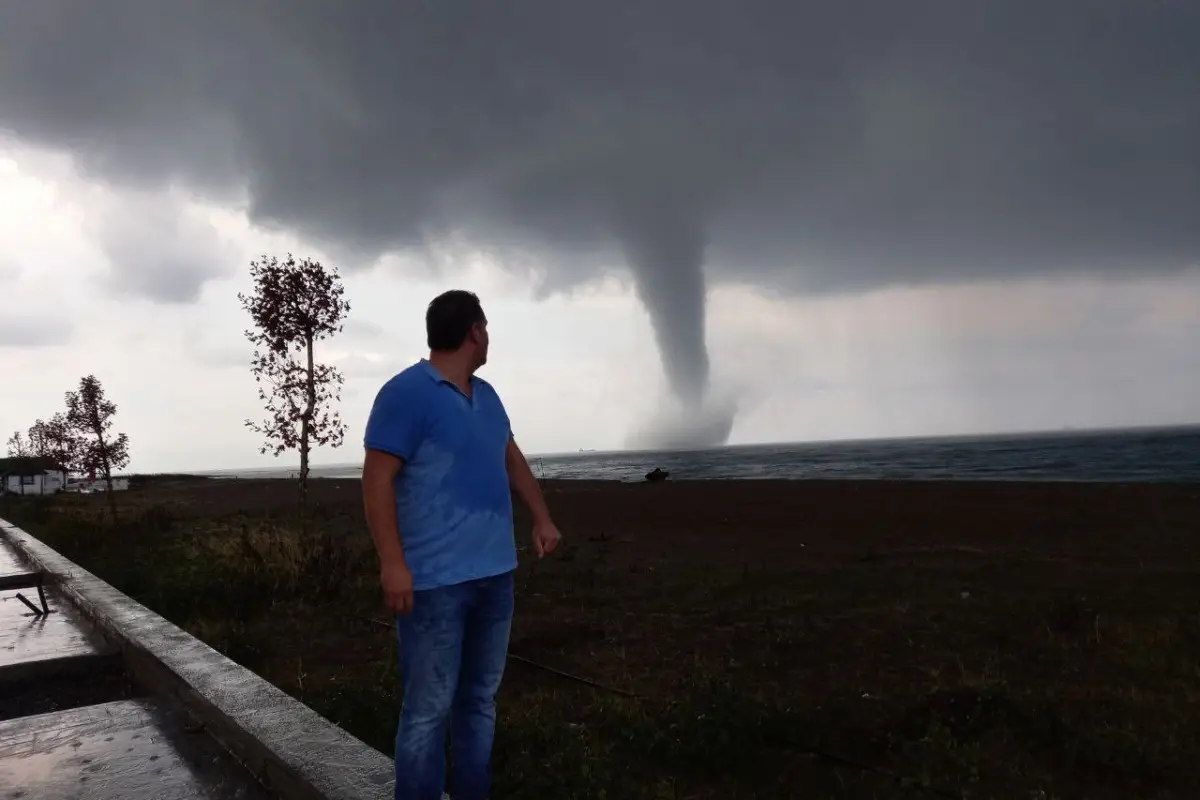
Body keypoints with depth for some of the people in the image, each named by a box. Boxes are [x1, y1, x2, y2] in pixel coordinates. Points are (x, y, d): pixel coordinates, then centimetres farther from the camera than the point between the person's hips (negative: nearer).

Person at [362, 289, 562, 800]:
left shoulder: (485, 395, 14)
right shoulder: (406, 393, -11)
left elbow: (512, 458, 26)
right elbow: (377, 479, -15)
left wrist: (542, 519, 19)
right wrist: (392, 564, -20)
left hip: (494, 573, 8)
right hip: (436, 580, -8)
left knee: (480, 701, 16)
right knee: (430, 709, -2)